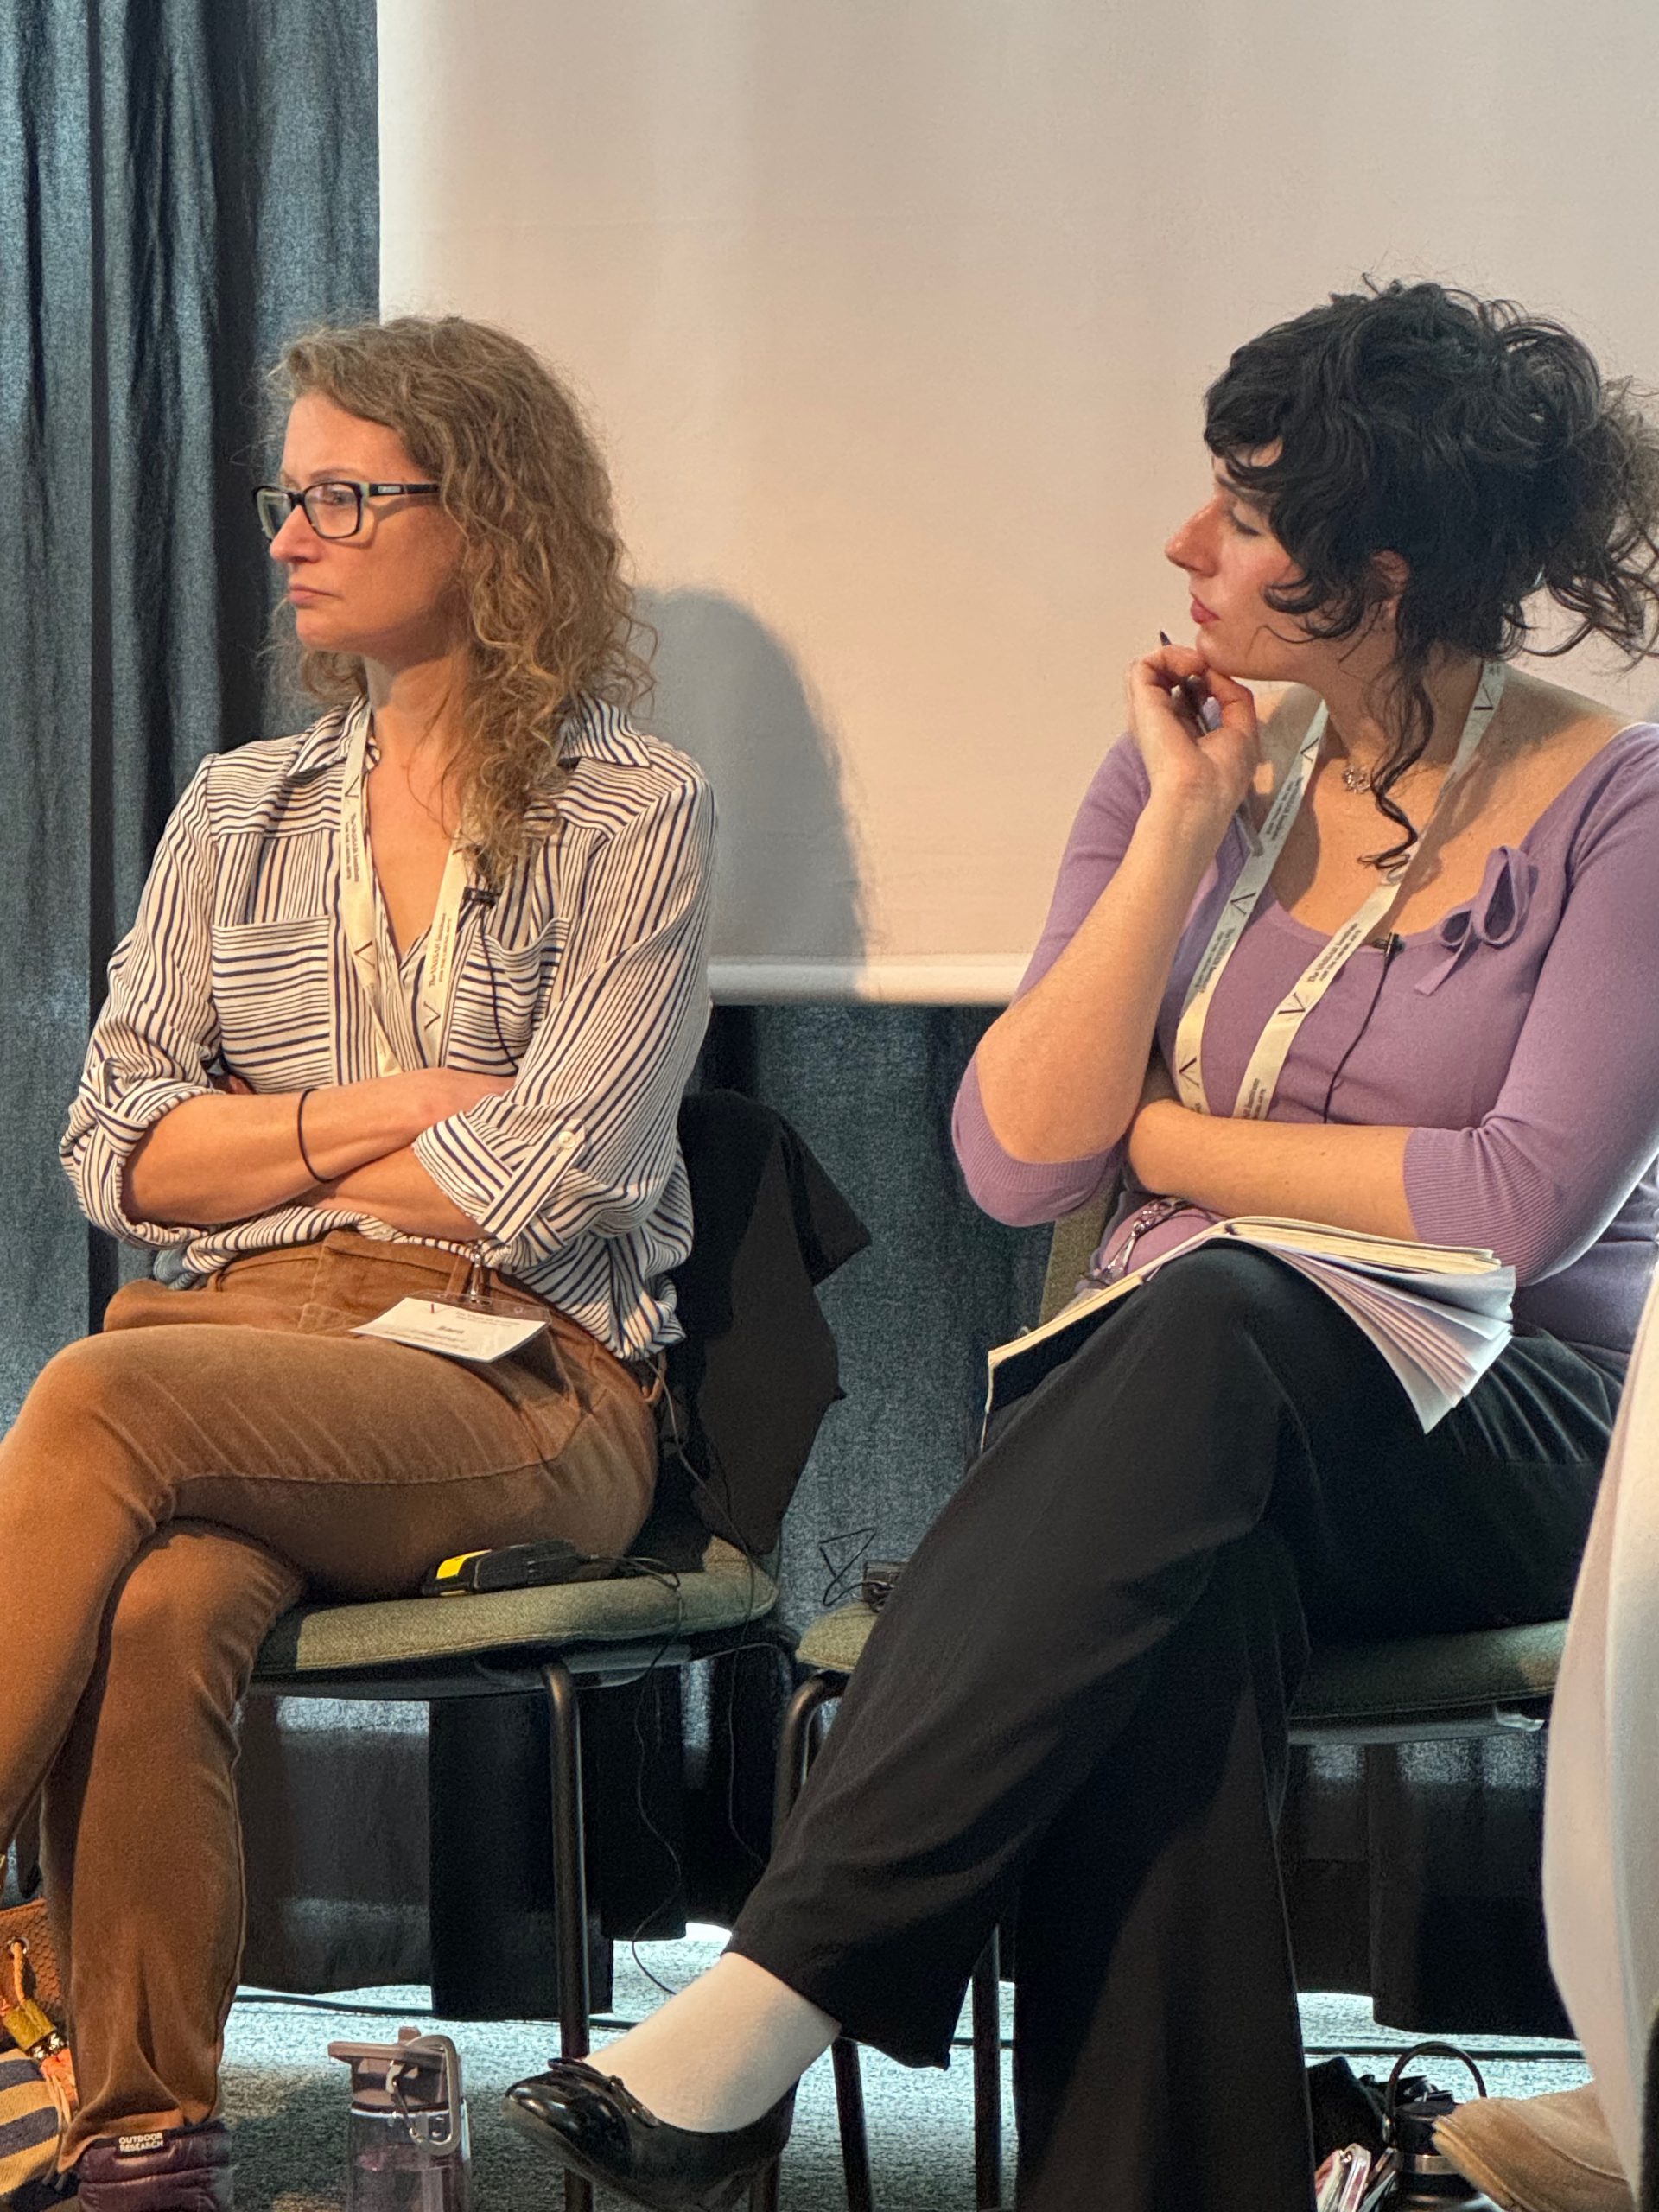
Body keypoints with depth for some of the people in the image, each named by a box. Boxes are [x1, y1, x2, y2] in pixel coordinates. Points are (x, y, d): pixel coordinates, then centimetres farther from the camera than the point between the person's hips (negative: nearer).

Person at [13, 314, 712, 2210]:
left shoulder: (633, 816, 4)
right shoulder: (240, 807, 20)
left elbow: (546, 1180, -7)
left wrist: (257, 1144, 4)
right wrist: (361, 1116, -2)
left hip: (515, 1384, -4)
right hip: (223, 1344, 4)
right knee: (158, 1607, -33)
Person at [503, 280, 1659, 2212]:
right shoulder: (1197, 760, 10)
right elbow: (1012, 1160, 1)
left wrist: (1160, 1133, -5)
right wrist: (1183, 837, -6)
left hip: (1490, 1442, -3)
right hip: (1185, 1422, 3)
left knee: (1216, 1326, -39)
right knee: (1182, 1595, -37)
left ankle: (779, 1990, -44)